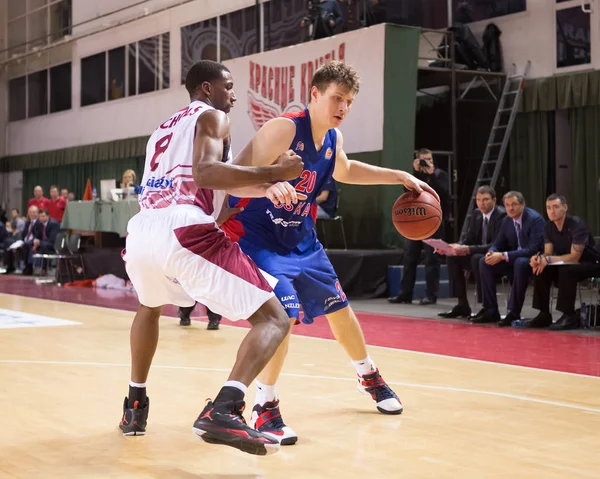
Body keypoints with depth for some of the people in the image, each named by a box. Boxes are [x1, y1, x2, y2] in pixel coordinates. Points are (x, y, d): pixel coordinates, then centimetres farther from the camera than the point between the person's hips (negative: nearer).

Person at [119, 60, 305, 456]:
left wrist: (263, 188, 27)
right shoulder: (211, 116, 10)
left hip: (140, 231, 7)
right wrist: (275, 173, -6)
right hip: (183, 230, -7)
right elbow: (205, 173, -9)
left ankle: (135, 405, 37)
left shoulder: (163, 129, 34)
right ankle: (224, 410, -23)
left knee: (150, 307, 40)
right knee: (274, 319, -2)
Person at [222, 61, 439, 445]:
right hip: (257, 237, -8)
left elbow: (344, 171, 24)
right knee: (283, 314, -23)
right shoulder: (284, 129, -24)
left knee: (338, 308, 16)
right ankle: (265, 408, -7)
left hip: (301, 238, 8)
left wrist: (401, 177, 20)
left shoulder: (333, 138, 0)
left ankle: (369, 376, 40)